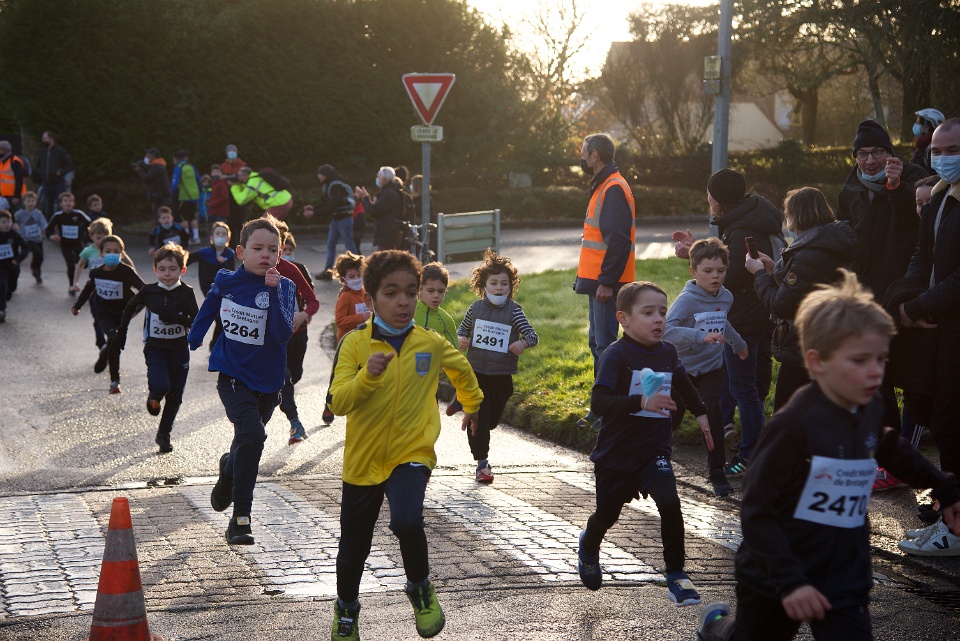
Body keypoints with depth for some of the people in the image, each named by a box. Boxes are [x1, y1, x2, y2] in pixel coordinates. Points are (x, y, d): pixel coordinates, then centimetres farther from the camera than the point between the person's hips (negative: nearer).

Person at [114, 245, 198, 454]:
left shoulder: (186, 293, -6)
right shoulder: (149, 291, -3)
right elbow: (130, 308, 14)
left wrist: (176, 318, -25)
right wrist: (121, 333, 13)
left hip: (179, 350, 1)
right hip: (155, 349, -1)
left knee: (175, 396, 7)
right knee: (161, 386, -23)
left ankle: (163, 434, 25)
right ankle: (153, 396, 14)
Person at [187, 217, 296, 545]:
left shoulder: (284, 287, -8)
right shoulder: (226, 282, -5)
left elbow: (283, 334, -22)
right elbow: (208, 310, 18)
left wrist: (274, 292, -28)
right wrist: (193, 340, 28)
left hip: (267, 379, 2)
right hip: (233, 375, -2)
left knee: (248, 441, 16)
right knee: (252, 434, -22)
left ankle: (229, 468, 53)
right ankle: (241, 516, -14)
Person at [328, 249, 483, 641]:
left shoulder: (431, 343, -4)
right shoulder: (354, 344, -11)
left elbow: (461, 369, 18)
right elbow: (338, 403, -18)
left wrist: (472, 404, 32)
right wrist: (368, 375, -33)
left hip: (412, 454, -1)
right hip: (363, 460, 1)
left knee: (406, 521, -28)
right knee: (354, 546, 14)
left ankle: (420, 588, 2)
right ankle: (346, 609, 42)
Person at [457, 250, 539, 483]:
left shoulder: (514, 310, -6)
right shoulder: (475, 308, 0)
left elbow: (532, 334, -10)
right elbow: (462, 328, 15)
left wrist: (523, 343, -32)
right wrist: (461, 338, -8)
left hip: (502, 375, 0)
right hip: (476, 373, 0)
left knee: (493, 418, 14)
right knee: (478, 418, -4)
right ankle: (482, 462, 4)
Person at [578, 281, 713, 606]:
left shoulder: (667, 352, 0)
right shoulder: (616, 355, -19)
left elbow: (683, 384, 24)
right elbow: (599, 402, -32)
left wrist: (701, 413, 33)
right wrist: (643, 402, -43)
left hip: (654, 449, 3)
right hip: (616, 453, -3)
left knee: (669, 503, -20)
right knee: (607, 514, 13)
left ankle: (676, 576, -7)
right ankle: (589, 546, 49)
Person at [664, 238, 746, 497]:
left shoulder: (726, 297, 0)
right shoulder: (686, 300, -20)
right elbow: (667, 330, -35)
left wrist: (738, 343, 42)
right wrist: (700, 336, -46)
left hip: (712, 368, 4)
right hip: (683, 368, -4)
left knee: (713, 417, -8)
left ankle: (717, 472, 3)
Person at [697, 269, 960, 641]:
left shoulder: (870, 409, -4)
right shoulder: (795, 424, -25)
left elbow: (888, 450, 21)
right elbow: (757, 512, -23)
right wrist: (789, 581, -28)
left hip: (845, 579, 5)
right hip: (775, 582, -4)